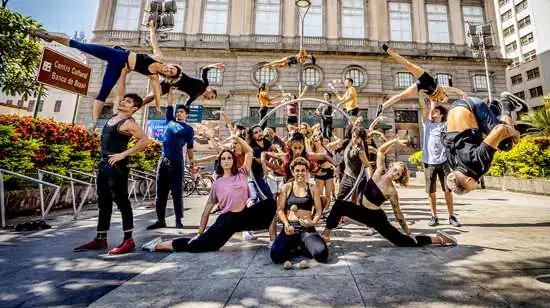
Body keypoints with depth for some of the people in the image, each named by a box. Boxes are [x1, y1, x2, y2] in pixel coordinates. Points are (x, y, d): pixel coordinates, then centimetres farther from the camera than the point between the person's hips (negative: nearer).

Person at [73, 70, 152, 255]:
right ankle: (101, 239, 22)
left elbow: (145, 140, -22)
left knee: (122, 202, -7)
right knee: (103, 203, 12)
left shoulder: (129, 123, -11)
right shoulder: (115, 115, 14)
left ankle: (128, 241, 0)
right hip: (104, 164, 9)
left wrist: (124, 154, -20)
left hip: (117, 166, -9)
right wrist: (123, 74, 20)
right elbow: (120, 93, 24)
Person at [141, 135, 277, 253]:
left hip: (245, 215, 2)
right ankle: (158, 245, 12)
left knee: (270, 203, -11)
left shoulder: (241, 174, 2)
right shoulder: (217, 183, -2)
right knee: (197, 244, -8)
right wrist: (199, 233, 0)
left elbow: (249, 151, -2)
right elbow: (207, 210, 1)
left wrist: (235, 137, -8)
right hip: (227, 219, -2)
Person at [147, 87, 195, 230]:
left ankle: (178, 220, 7)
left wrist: (192, 161, -5)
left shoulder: (188, 129, 5)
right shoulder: (170, 121, 15)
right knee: (160, 192, 6)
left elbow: (189, 147, 3)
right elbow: (170, 105, 19)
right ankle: (160, 220, 15)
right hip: (163, 160, 5)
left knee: (177, 192, -1)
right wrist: (170, 90, 16)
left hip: (177, 162, -4)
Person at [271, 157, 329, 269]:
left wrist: (313, 222, -13)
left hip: (307, 228, 1)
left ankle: (303, 246, 7)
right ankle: (293, 246, 7)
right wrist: (286, 224, -12)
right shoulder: (287, 187, 6)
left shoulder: (312, 188, 7)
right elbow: (280, 209, 4)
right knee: (275, 255, -25)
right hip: (290, 227, 0)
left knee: (322, 254, -25)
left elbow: (319, 210, 6)